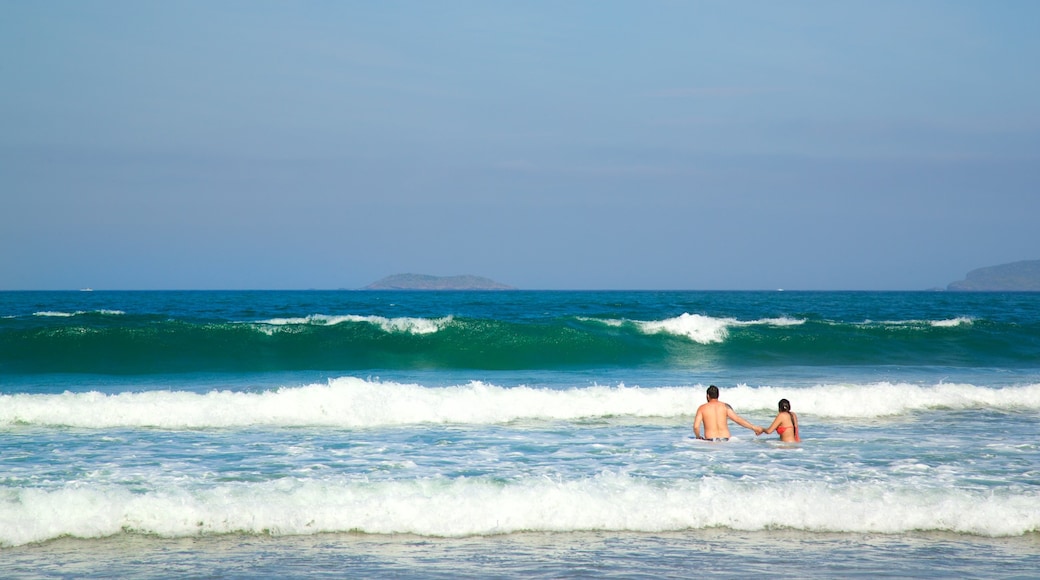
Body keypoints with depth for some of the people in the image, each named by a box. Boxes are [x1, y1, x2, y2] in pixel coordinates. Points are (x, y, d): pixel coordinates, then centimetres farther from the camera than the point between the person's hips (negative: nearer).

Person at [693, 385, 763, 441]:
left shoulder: (702, 408, 4)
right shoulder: (725, 406, 6)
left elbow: (696, 426, -4)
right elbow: (738, 419, -3)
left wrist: (698, 437, 16)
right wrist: (753, 427, 1)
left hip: (710, 440, -2)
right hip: (725, 439, 2)